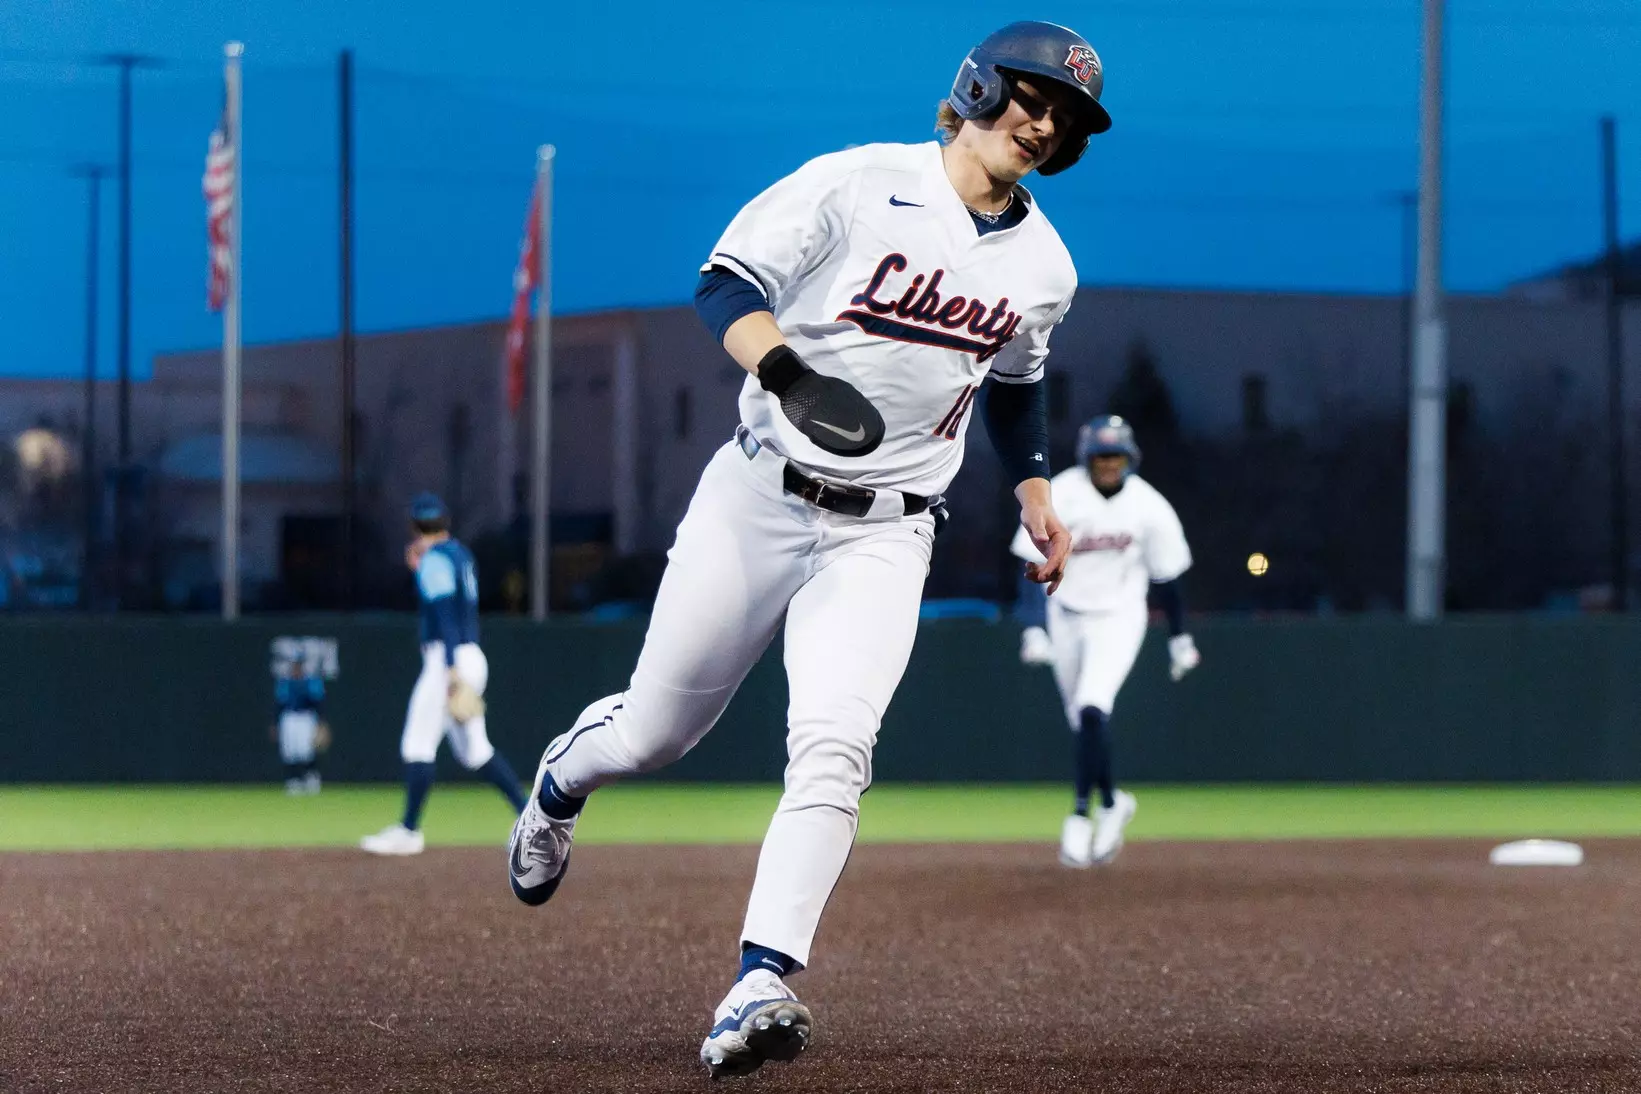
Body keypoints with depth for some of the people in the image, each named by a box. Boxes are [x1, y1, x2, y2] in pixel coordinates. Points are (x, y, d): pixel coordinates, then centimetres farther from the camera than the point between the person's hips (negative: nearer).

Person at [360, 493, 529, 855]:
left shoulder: (435, 560, -11)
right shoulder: (460, 554, 17)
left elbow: (446, 616, -20)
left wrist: (453, 672, -27)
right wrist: (421, 571, 24)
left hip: (449, 658, -9)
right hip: (472, 658, 9)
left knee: (417, 745, -4)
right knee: (474, 750, 12)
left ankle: (409, 831, -2)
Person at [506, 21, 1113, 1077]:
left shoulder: (1044, 265, 8)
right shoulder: (861, 185, -8)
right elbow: (726, 284, -12)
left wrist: (1037, 499, 19)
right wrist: (786, 369, -30)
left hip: (883, 536, 2)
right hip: (757, 501, -2)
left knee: (833, 748, -21)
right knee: (654, 733, 10)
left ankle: (759, 992, -28)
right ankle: (563, 779, 47)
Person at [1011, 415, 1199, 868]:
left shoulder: (1149, 507, -11)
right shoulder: (1060, 497, -16)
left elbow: (1166, 576, 2)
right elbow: (1035, 568, -18)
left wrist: (1179, 639, 8)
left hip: (1119, 618, -2)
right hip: (1066, 616, 2)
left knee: (1093, 710, -20)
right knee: (1083, 723, 8)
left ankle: (1080, 815, -13)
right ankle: (1112, 802, 30)